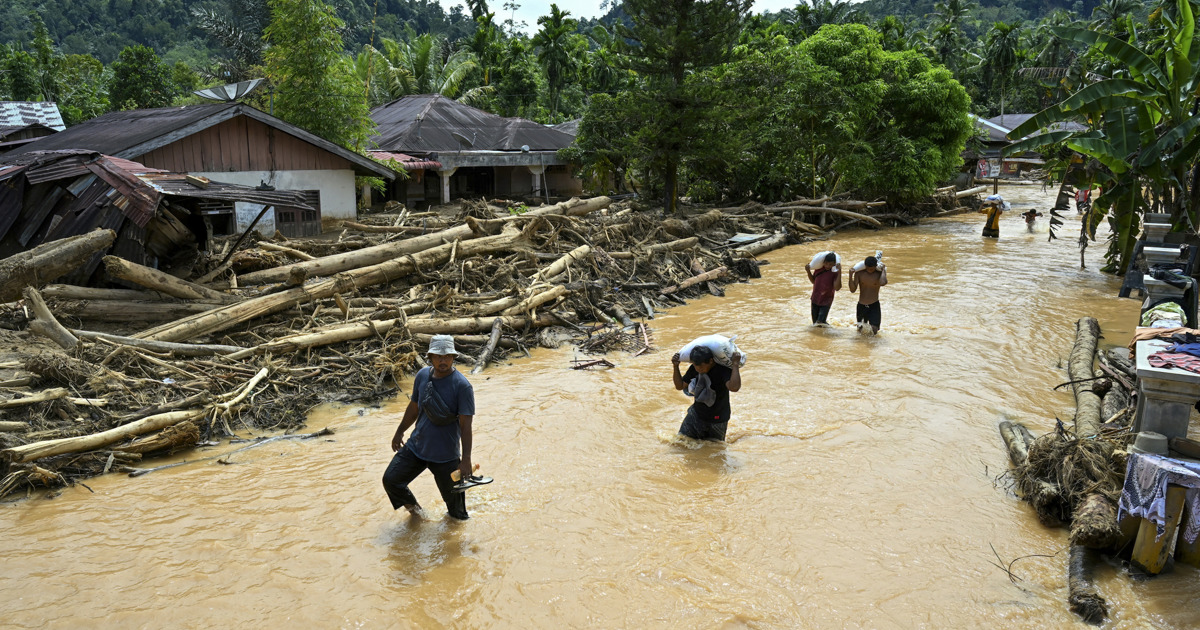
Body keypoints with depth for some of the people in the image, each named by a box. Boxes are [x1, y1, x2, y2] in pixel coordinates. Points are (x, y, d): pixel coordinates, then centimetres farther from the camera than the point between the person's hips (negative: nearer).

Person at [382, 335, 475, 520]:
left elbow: (466, 425, -19)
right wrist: (399, 432, 22)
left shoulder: (462, 385, -19)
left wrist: (466, 459, -22)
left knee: (454, 499, 6)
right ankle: (413, 507, 32)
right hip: (416, 447, 5)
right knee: (390, 479, 5)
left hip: (446, 455, -5)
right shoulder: (422, 375, -2)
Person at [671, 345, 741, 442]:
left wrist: (735, 365, -44)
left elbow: (734, 387, -47)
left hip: (717, 419, -4)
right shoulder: (694, 369, -10)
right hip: (696, 414, 4)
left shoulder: (723, 370, -28)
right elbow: (680, 386, 3)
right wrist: (676, 367, -9)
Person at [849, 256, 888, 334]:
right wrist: (850, 275, -24)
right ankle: (864, 322, 49)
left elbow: (883, 283, -34)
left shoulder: (880, 272, -11)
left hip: (874, 305, -2)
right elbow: (853, 290, -13)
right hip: (861, 305, 2)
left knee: (874, 332, -9)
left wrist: (883, 270, -21)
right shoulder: (859, 273, -8)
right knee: (860, 330, 16)